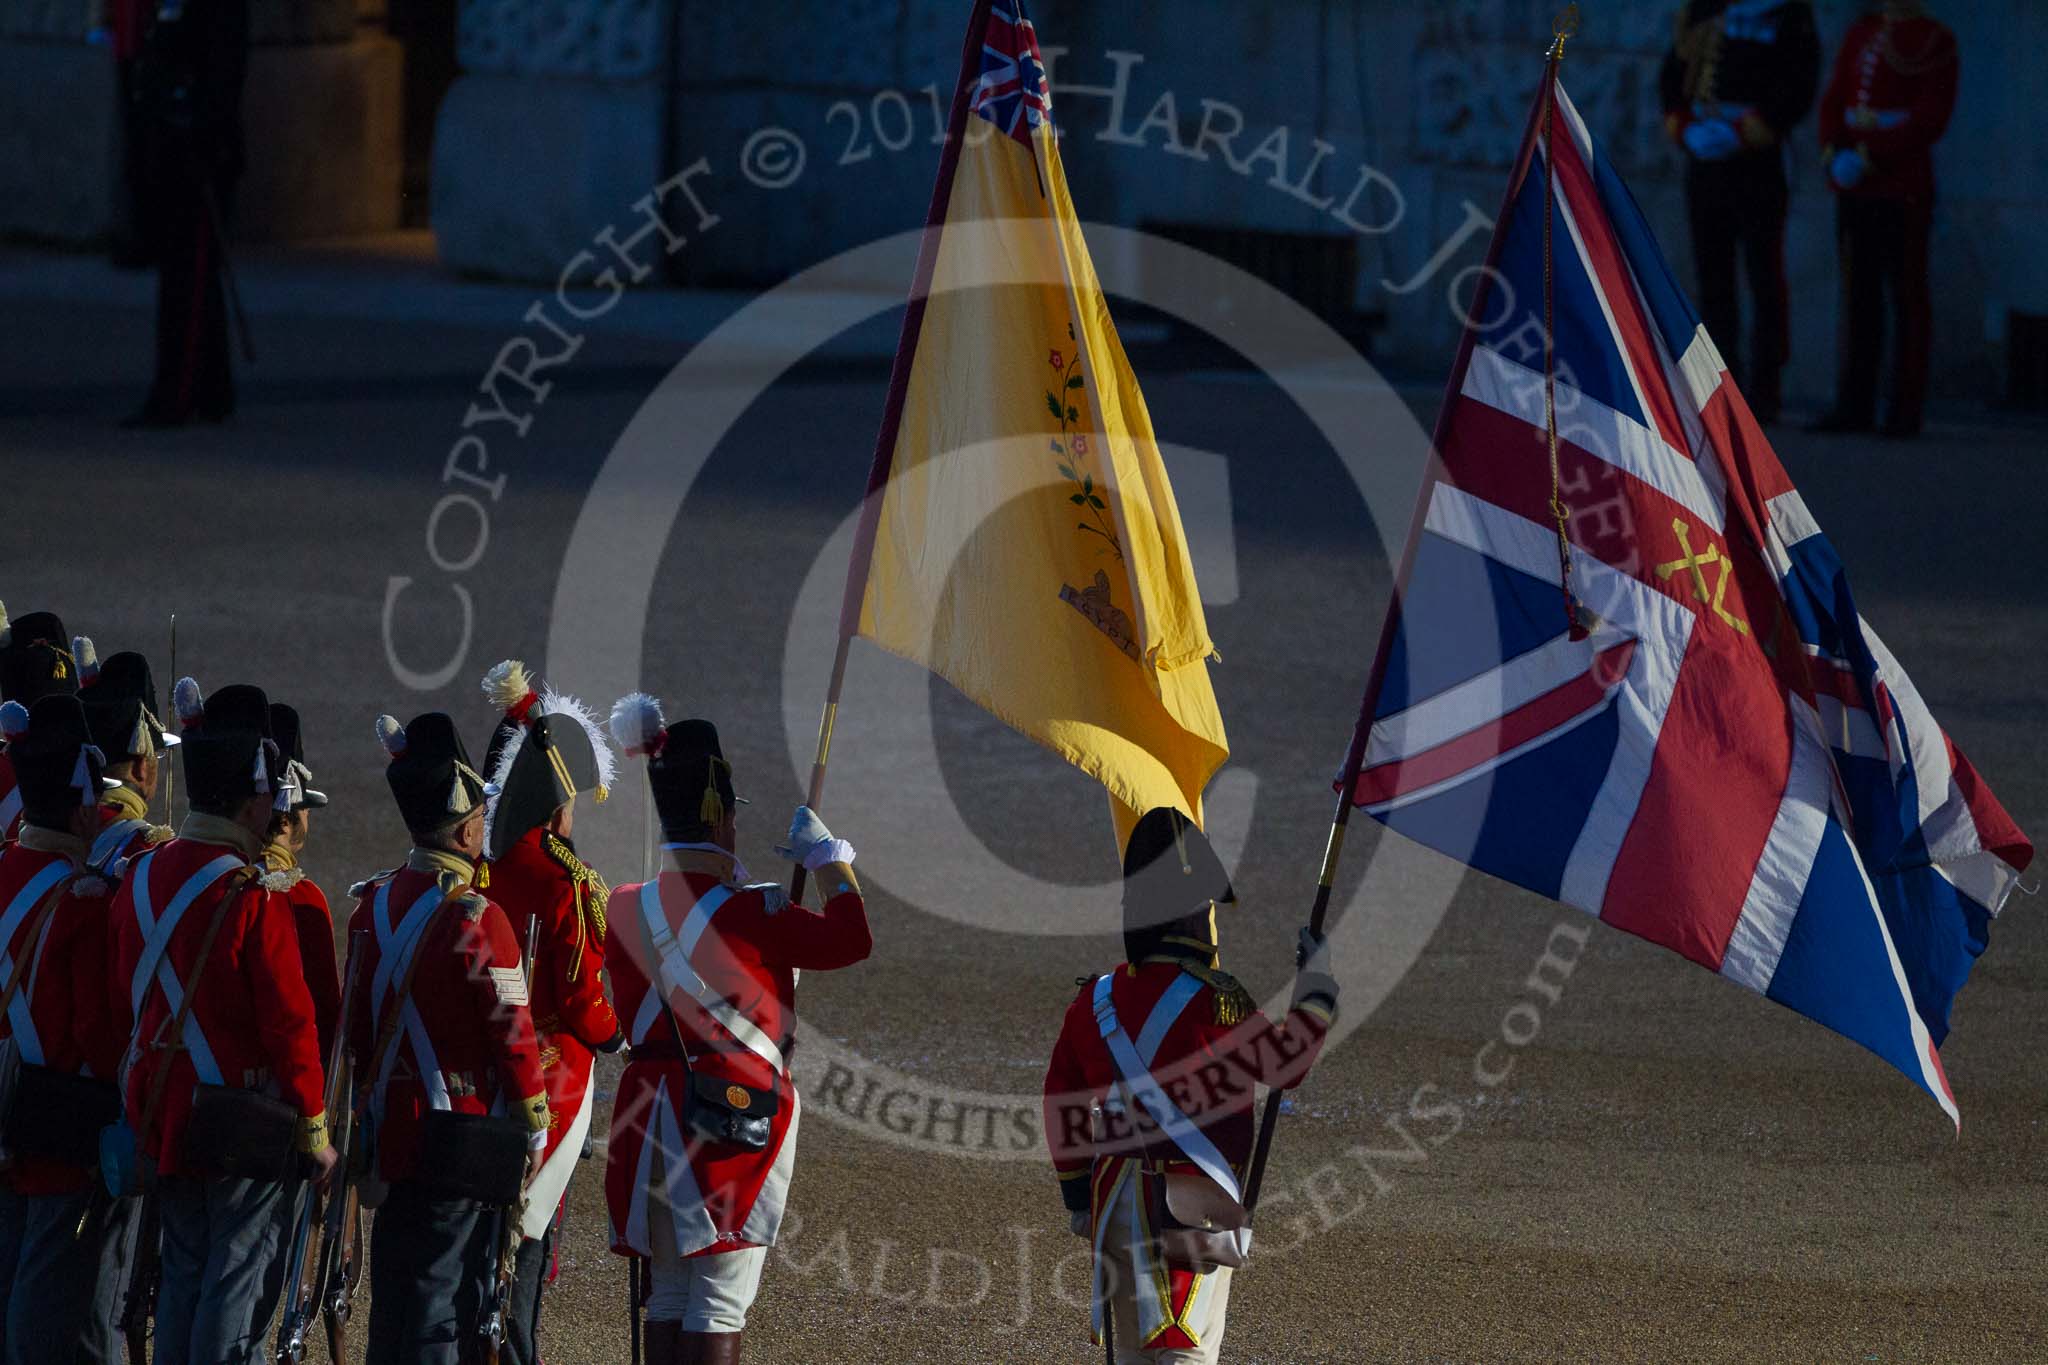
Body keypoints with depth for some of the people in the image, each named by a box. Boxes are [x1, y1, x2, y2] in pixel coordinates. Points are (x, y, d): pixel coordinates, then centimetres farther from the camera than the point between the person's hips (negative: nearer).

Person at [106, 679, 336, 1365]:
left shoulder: (141, 877, 2)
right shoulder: (253, 897, -19)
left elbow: (123, 1000, 12)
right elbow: (290, 1024, -17)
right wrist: (314, 1132, -8)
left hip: (162, 1114, 7)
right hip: (243, 1122, -7)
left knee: (183, 1271, 16)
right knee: (234, 1279, 0)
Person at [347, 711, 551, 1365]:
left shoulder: (373, 905, 5)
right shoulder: (476, 919, -17)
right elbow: (511, 1033, -15)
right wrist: (533, 1129, -4)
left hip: (391, 1132, 7)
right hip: (463, 1139, -7)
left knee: (396, 1299, 14)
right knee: (442, 1309, -3)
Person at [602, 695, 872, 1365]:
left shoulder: (626, 910, 3)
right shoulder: (752, 914, -14)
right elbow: (850, 938, -8)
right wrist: (827, 857, 6)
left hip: (653, 1118, 6)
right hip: (741, 1113, -5)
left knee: (669, 1295, 14)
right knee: (720, 1302, -2)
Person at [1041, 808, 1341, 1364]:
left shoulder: (1095, 1001, 5)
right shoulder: (1214, 1002, -14)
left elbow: (1061, 1102, 12)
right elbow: (1286, 1063, -3)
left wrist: (1076, 1194, 22)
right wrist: (1317, 986, 11)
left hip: (1118, 1201, 6)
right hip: (1196, 1199, -6)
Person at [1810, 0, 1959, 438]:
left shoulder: (1937, 42, -5)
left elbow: (1932, 118, -13)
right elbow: (1834, 103, 11)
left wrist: (1873, 156, -18)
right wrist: (1834, 152, -8)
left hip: (1904, 184, -6)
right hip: (1855, 187, 6)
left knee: (1907, 294, -3)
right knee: (1859, 291, 5)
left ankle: (1907, 410, 1)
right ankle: (1855, 406, 8)